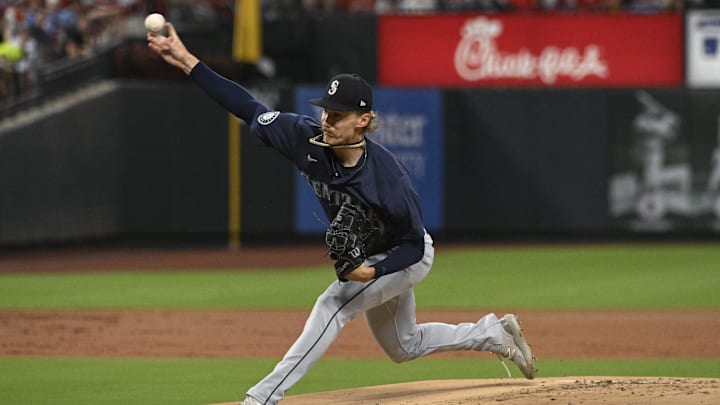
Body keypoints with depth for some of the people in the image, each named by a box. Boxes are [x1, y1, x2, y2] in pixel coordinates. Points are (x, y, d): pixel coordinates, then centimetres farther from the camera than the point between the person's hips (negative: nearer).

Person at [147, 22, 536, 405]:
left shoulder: (388, 178, -38)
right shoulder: (309, 139, -24)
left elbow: (413, 244, -25)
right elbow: (250, 109, -23)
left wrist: (373, 271, -42)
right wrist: (188, 63, -30)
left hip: (407, 257, -7)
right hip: (364, 256, 7)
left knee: (333, 304, -26)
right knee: (403, 348, 21)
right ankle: (493, 333, 40)